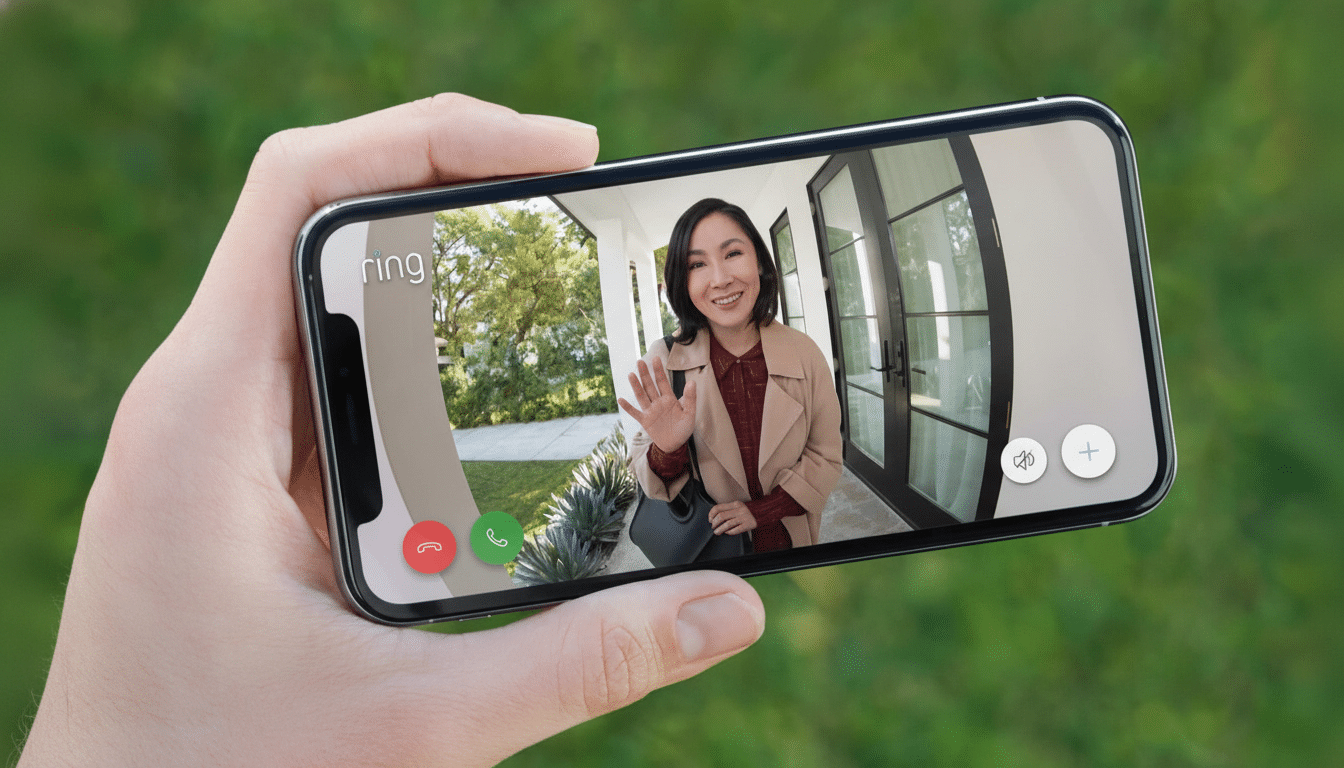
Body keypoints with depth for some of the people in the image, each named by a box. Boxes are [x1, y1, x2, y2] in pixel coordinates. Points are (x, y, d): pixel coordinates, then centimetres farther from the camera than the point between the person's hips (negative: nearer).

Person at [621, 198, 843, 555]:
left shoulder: (803, 354, -13)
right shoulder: (662, 362, -16)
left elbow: (825, 459, -4)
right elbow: (645, 472, -10)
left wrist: (760, 511, -15)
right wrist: (667, 452, -31)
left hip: (791, 547, 1)